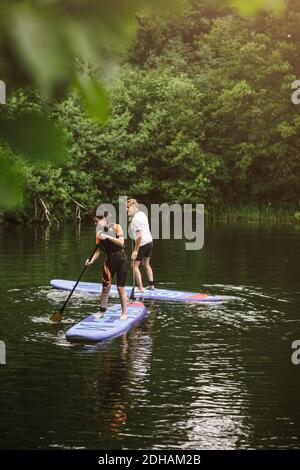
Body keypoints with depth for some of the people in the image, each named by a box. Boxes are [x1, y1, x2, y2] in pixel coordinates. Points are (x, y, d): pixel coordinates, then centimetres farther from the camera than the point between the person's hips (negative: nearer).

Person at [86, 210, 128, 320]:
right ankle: (102, 311, 20)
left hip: (121, 260, -3)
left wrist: (107, 237, -25)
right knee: (105, 288, 4)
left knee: (121, 288, -1)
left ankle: (124, 313, 10)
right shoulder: (99, 233, 3)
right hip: (109, 261, 3)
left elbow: (121, 242, -17)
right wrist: (91, 260, -12)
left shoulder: (116, 227, -8)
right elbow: (99, 250, 2)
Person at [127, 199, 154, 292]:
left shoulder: (135, 219, -20)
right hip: (149, 241, 9)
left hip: (142, 243, -9)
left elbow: (139, 236, -24)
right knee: (146, 264, 24)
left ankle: (140, 287, 1)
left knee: (135, 265, 2)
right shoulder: (142, 214, 7)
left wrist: (135, 251, -22)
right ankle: (151, 284, 27)